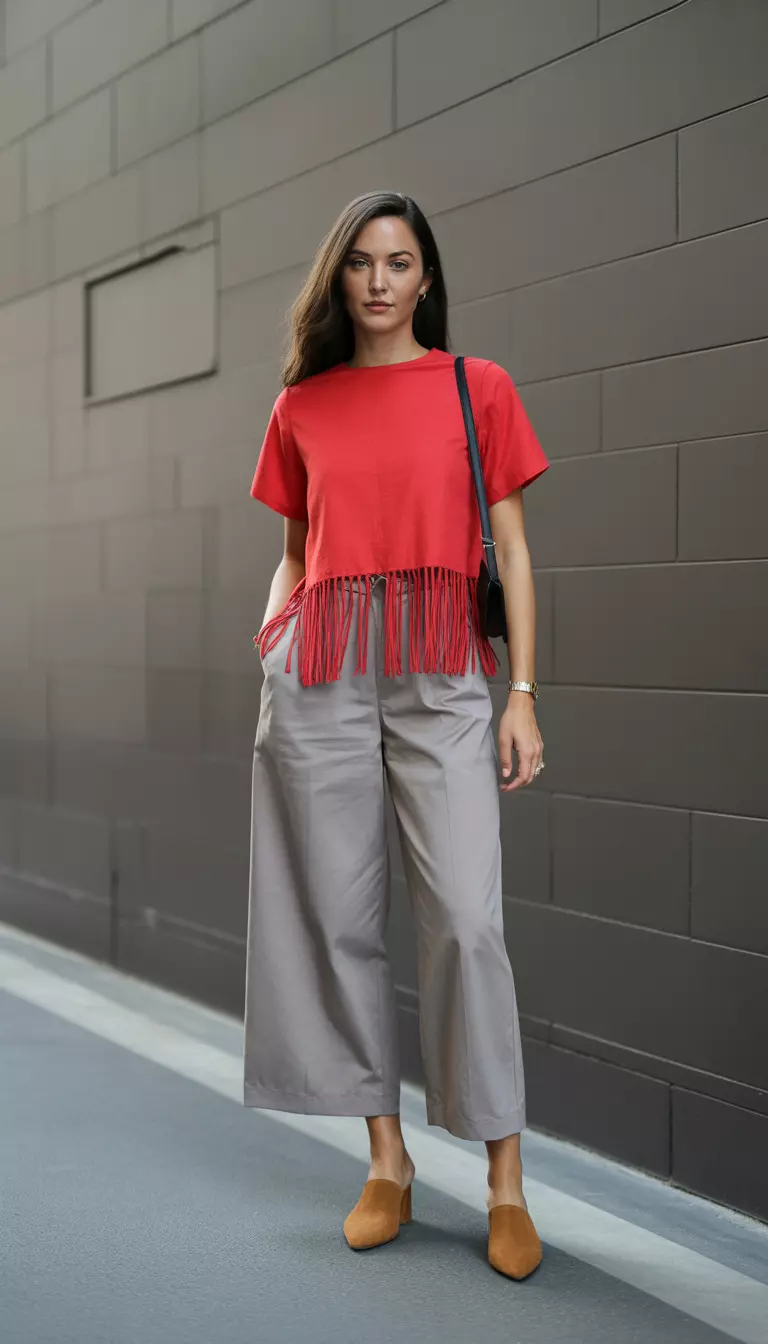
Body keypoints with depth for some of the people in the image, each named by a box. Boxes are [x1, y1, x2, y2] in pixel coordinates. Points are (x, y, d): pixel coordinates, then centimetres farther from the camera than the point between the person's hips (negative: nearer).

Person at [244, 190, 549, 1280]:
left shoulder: (478, 387, 7)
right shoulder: (302, 406, 13)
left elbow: (512, 548, 5)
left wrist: (524, 694, -2)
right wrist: (271, 656, 4)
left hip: (442, 677, -2)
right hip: (322, 675, 2)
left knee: (466, 919, -10)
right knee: (341, 918, 2)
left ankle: (506, 1180, 1)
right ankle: (387, 1160, 15)